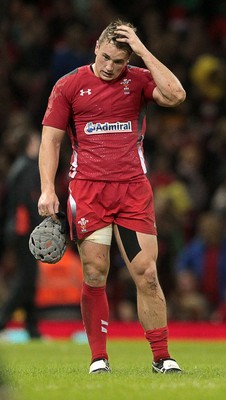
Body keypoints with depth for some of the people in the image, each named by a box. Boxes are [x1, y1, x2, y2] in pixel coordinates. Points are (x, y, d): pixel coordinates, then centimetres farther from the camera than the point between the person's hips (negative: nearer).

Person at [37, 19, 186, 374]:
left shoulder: (139, 80, 6)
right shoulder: (69, 86, 5)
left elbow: (175, 96, -13)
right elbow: (50, 139, 5)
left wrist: (144, 51, -10)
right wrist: (48, 190, -6)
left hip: (133, 188, 1)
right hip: (87, 188, -1)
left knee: (147, 274, -4)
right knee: (95, 275, -3)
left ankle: (162, 358, 3)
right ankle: (99, 358, 6)